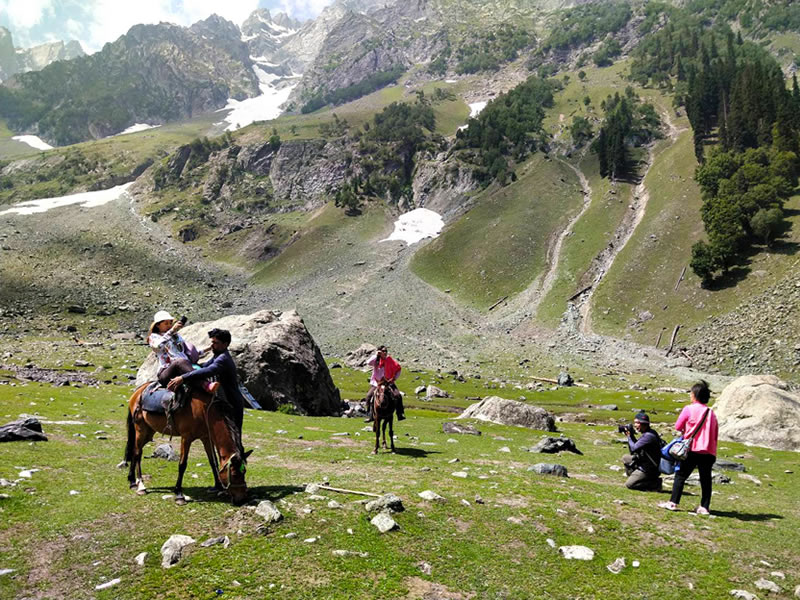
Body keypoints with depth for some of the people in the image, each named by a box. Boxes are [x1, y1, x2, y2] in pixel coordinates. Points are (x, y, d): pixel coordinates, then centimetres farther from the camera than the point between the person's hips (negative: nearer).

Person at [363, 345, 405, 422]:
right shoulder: (376, 359, -2)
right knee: (369, 396, -22)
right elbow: (369, 363, -23)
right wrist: (376, 355, -20)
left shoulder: (390, 360, -1)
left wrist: (394, 378, -2)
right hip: (376, 383, -1)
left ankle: (400, 414, -11)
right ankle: (370, 416, -13)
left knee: (398, 395, -19)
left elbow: (398, 369, 8)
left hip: (388, 382, 1)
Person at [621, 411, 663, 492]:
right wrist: (632, 436, 2)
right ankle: (635, 479, 14)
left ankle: (655, 483, -4)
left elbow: (634, 448, -24)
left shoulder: (649, 436, -23)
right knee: (625, 458, 16)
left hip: (648, 469, -10)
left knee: (628, 485, -10)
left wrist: (629, 436, -9)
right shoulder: (646, 434, 8)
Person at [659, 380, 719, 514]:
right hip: (709, 451, 4)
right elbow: (715, 434, 10)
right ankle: (704, 507, 10)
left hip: (693, 449, -4)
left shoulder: (689, 409, -6)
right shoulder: (711, 412, 8)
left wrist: (684, 433, 17)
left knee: (680, 476, 5)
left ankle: (673, 502, 4)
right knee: (705, 479, 10)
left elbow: (678, 426, -1)